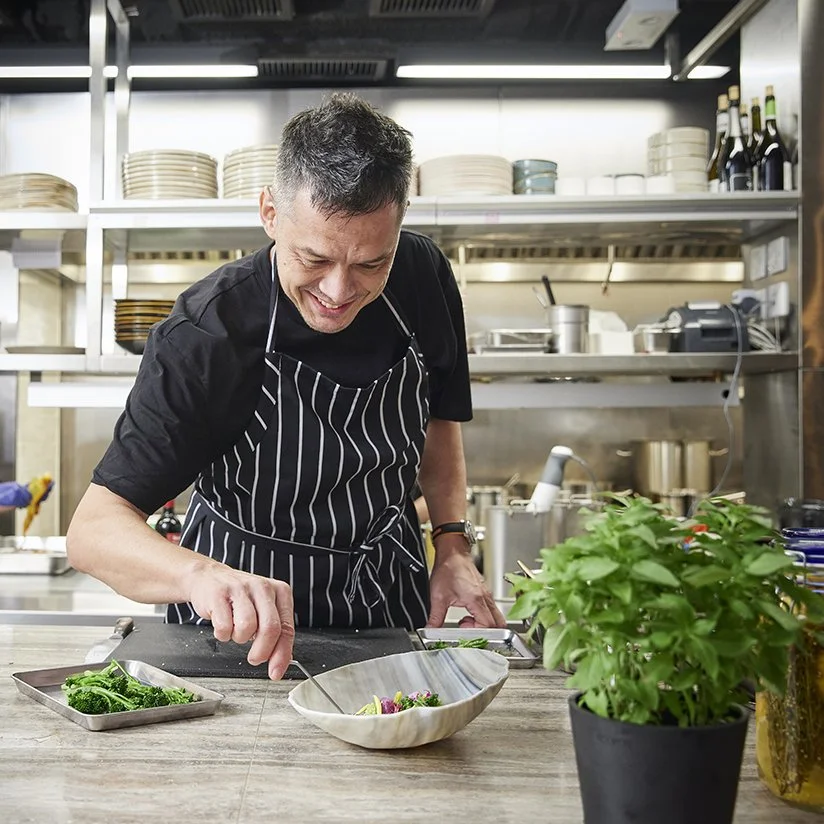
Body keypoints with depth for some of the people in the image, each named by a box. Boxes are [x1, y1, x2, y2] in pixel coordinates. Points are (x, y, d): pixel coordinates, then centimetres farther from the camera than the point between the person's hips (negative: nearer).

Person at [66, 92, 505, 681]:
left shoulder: (424, 278, -11)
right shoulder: (204, 340, -25)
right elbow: (95, 528, -28)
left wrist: (453, 545, -4)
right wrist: (202, 575, -48)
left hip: (388, 601, 4)